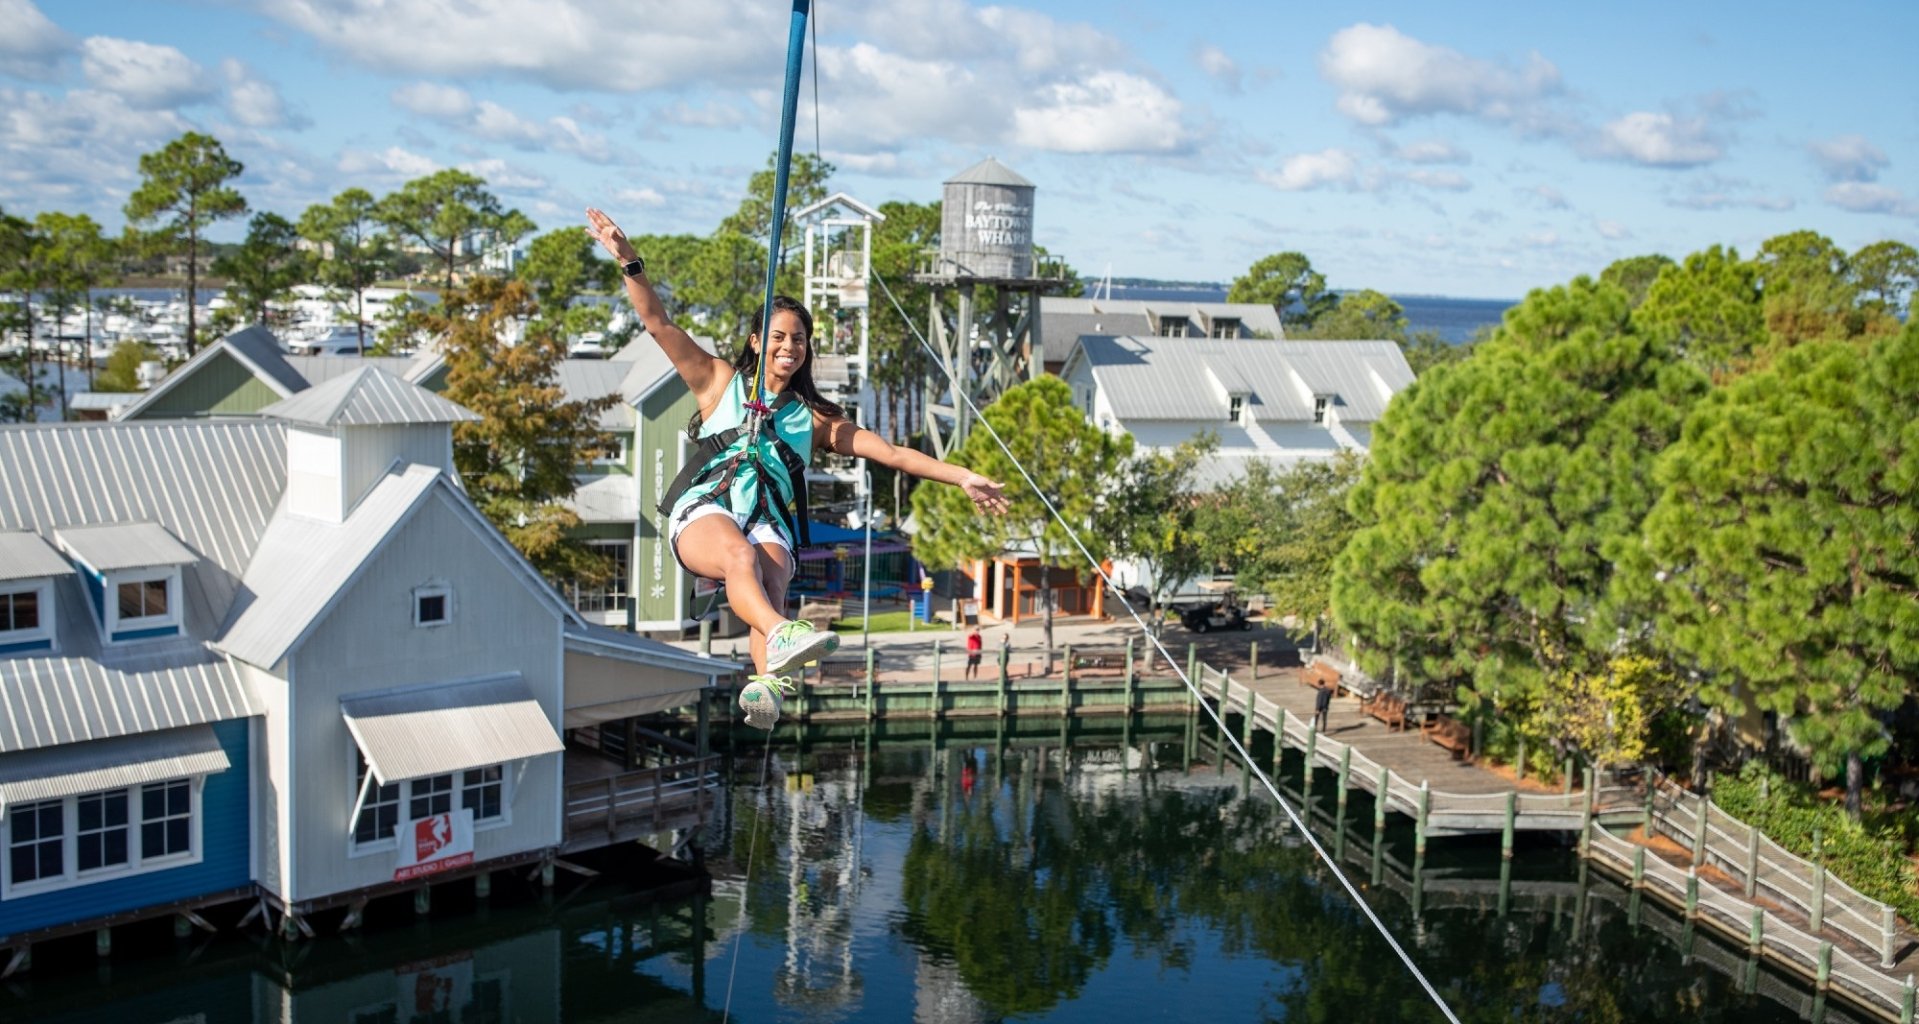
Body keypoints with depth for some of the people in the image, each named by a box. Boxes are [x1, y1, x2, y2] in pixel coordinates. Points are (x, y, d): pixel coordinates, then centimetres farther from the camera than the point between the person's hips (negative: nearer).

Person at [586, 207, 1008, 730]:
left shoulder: (813, 419, 25)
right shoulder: (720, 382, 22)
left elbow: (891, 452, 19)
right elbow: (659, 323, 15)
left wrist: (962, 477, 12)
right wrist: (629, 261, 4)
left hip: (769, 524, 2)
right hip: (705, 512, -2)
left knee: (771, 585, -33)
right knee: (740, 556, -38)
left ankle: (765, 682, -58)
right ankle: (781, 635, -66)